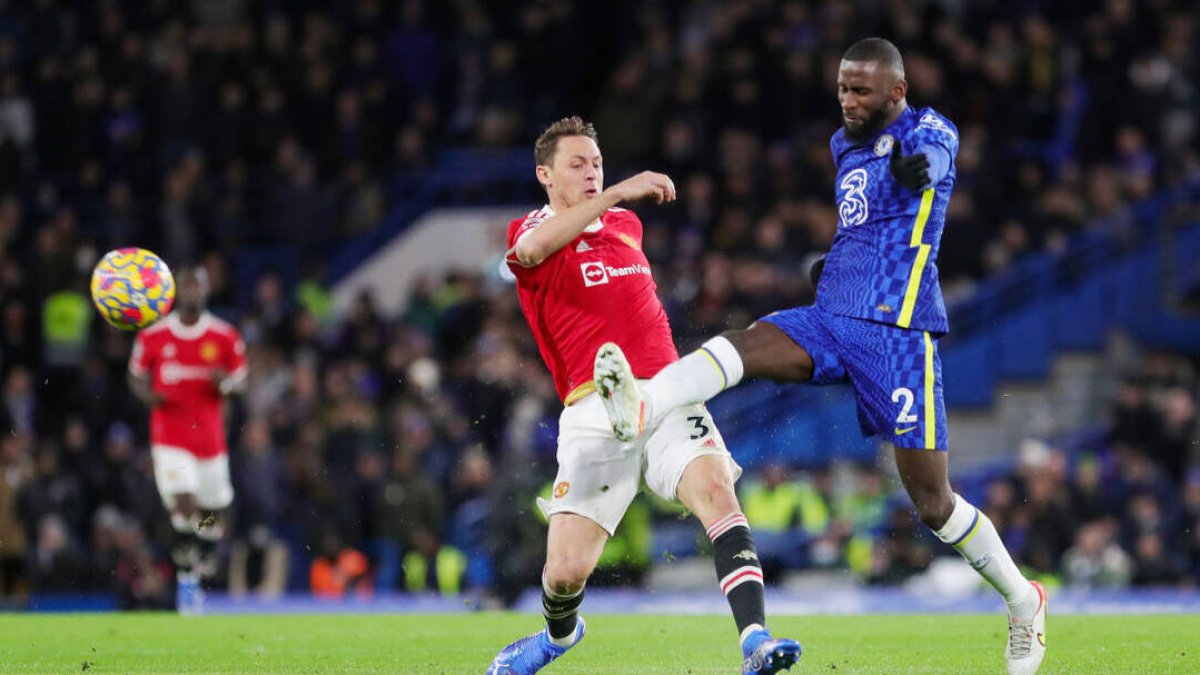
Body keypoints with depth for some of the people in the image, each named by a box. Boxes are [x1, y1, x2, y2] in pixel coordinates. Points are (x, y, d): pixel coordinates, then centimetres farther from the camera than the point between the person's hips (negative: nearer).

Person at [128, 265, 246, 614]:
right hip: (170, 437, -2)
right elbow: (136, 377, 12)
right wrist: (149, 395, -10)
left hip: (211, 437, 2)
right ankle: (185, 576, -5)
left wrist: (226, 383, -14)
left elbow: (240, 380, 10)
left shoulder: (225, 338, 2)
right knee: (185, 505, -18)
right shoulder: (153, 337, 0)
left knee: (213, 513, 7)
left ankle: (203, 570, 28)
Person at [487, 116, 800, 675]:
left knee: (716, 490, -27)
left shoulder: (626, 226, 22)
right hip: (594, 413, -4)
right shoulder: (531, 232, 3)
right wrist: (619, 191, -29)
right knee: (567, 569, -9)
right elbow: (533, 246, -25)